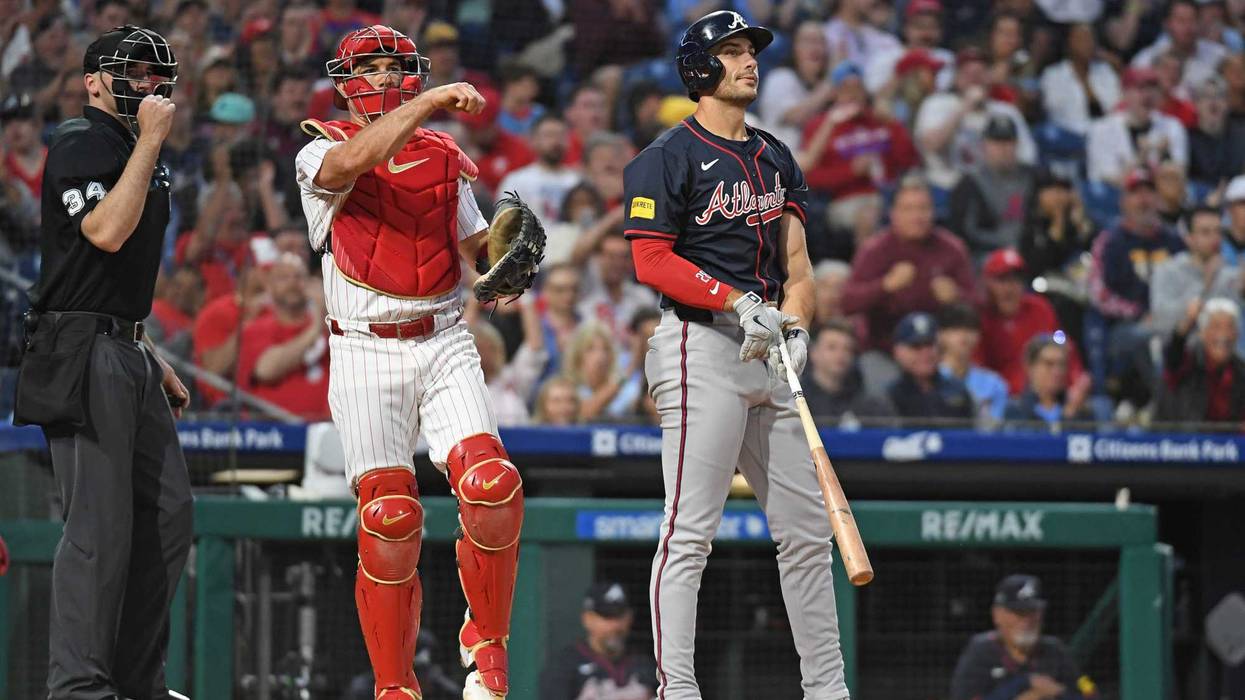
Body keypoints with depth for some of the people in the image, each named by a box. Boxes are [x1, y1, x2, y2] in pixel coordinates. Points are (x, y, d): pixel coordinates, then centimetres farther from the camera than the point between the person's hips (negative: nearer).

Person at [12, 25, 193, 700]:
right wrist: (150, 140, -17)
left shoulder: (132, 153, 21)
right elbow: (107, 233, -24)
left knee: (169, 514, 8)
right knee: (101, 525, -12)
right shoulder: (79, 143, -8)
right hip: (83, 356, -10)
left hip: (126, 353, 10)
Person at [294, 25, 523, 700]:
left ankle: (486, 641, 6)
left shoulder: (444, 158, 16)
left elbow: (479, 247, 24)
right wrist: (428, 103, -25)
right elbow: (355, 162, -23)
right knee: (389, 519, -9)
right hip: (366, 350, -3)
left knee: (492, 489, -16)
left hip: (444, 342, 3)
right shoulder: (321, 152, 2)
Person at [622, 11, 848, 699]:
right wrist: (736, 301, -19)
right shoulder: (668, 158, -4)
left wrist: (796, 326, 0)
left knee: (807, 530, 10)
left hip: (771, 356, 8)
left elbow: (795, 258, 18)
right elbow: (652, 260, -11)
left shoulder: (775, 157, 19)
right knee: (689, 531, -11)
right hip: (700, 346, -8)